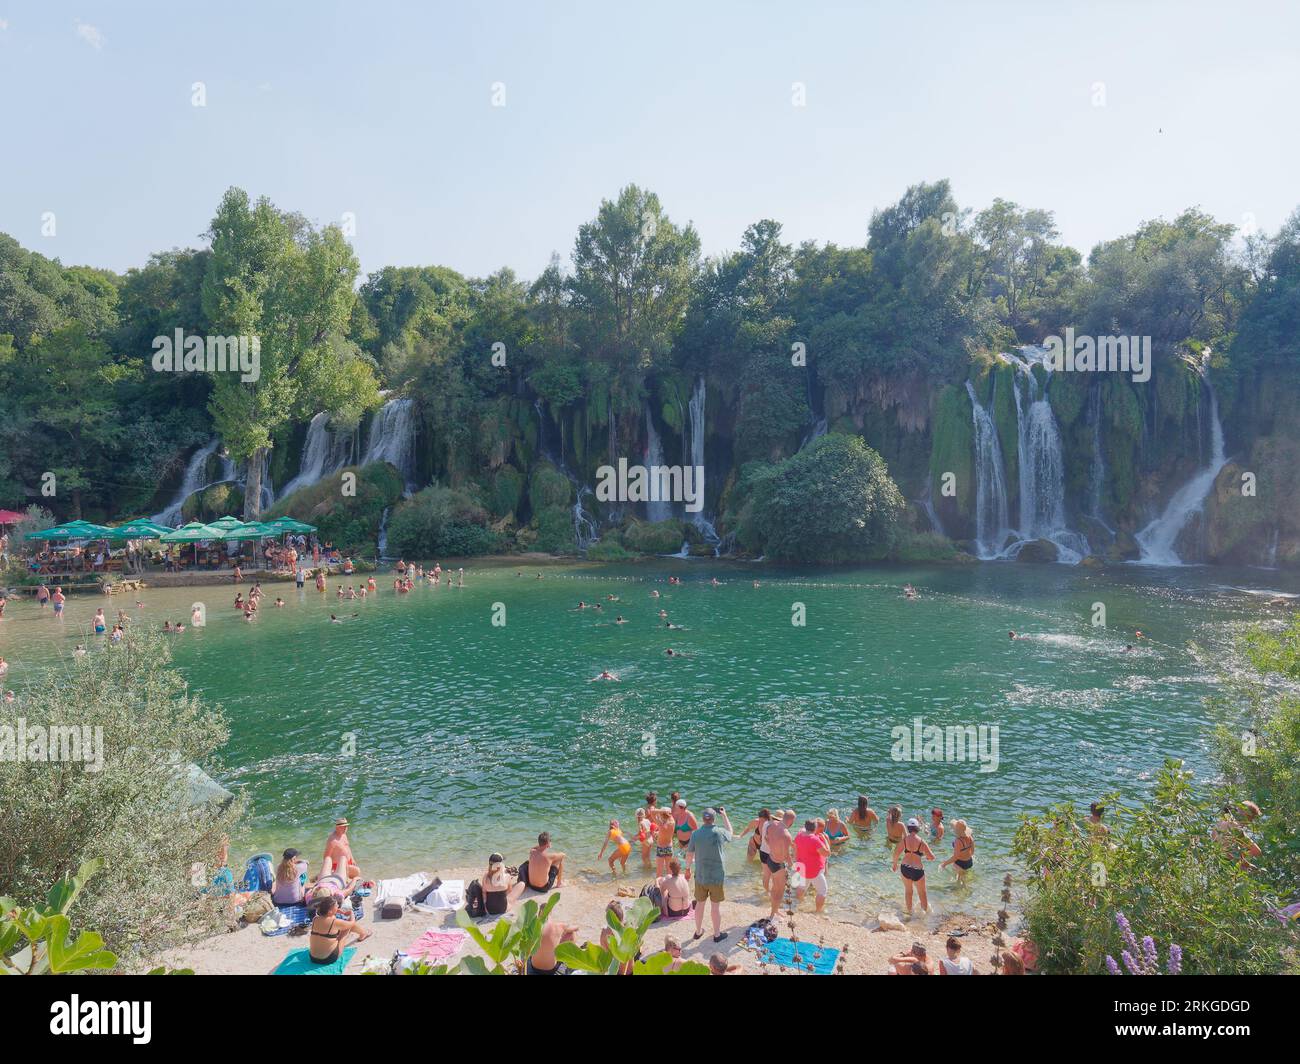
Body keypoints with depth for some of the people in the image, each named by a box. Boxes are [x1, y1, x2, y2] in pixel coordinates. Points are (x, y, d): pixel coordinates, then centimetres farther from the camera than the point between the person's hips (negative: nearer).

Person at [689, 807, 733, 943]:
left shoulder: (695, 834, -11)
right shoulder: (719, 832, -13)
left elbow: (690, 854, -2)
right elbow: (730, 832, 11)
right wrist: (724, 816, 19)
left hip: (700, 876, 2)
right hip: (717, 876, -2)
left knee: (700, 903, 17)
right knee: (716, 905, 10)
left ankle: (698, 931, 32)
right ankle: (717, 934, 22)